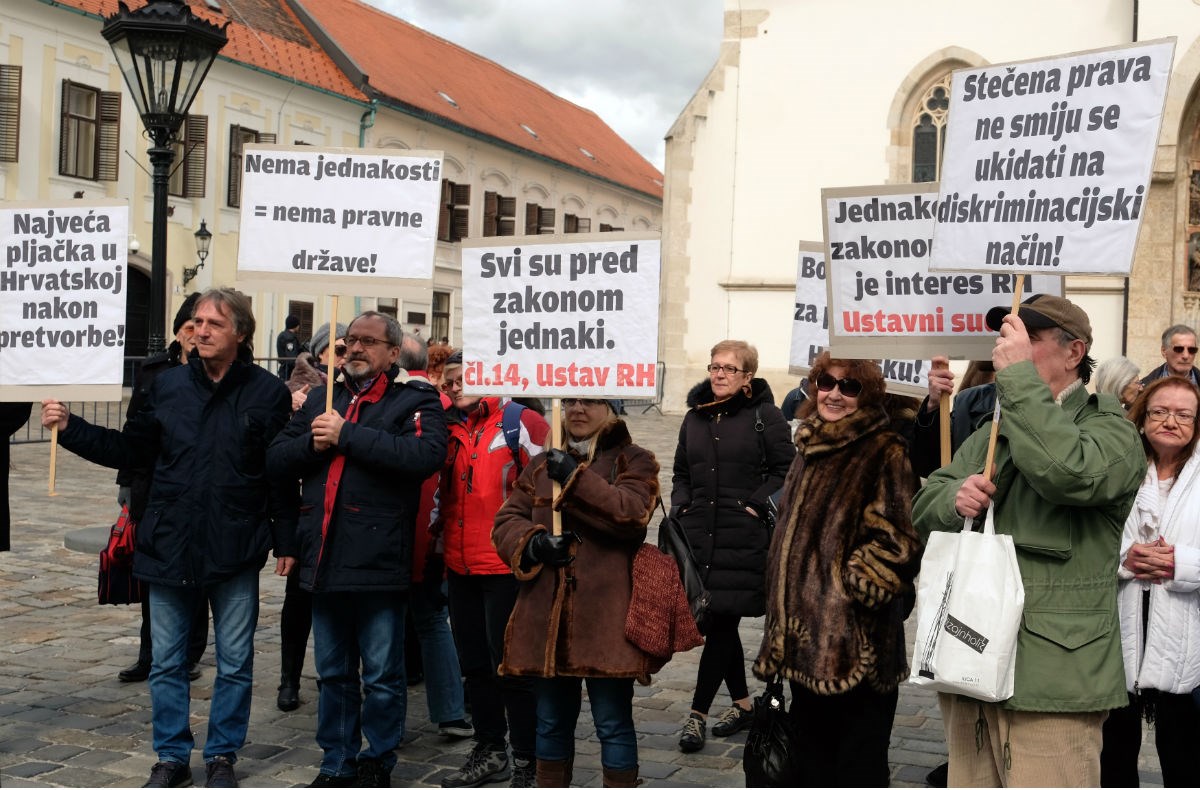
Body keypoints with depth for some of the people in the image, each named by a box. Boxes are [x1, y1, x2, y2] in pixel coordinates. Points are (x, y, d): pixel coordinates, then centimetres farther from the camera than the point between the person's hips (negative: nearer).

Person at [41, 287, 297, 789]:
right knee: (167, 661, 11)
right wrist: (70, 428, 0)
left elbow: (283, 475, -4)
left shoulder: (268, 392, -5)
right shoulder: (169, 385, 3)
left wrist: (285, 541, -4)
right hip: (169, 545, 3)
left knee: (235, 662, 8)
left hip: (235, 551, -2)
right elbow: (132, 450, 10)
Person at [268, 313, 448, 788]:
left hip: (379, 562, -5)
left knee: (382, 675, 5)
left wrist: (347, 435, -19)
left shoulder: (415, 399, -2)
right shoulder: (323, 398, 15)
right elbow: (276, 461, 11)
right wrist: (312, 442, -9)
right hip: (325, 558, 5)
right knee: (333, 673, 16)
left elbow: (426, 453, -22)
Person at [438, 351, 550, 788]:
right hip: (460, 567, 7)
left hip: (505, 567, -7)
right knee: (474, 665, 15)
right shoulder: (452, 428, 11)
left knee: (511, 668, -1)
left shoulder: (519, 423, -9)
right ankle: (489, 752, 29)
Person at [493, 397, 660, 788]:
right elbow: (506, 521, 12)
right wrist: (533, 543, -9)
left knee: (613, 723, 0)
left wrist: (576, 477, -16)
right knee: (552, 721, 14)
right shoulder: (542, 465, 18)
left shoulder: (633, 461, 4)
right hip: (546, 615, 5)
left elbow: (632, 512, -14)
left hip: (606, 619, -4)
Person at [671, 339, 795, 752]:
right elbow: (681, 472, 22)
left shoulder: (765, 416, -3)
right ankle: (742, 704, 26)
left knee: (720, 622, -6)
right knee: (718, 623, 12)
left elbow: (786, 468, -4)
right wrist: (680, 506, 7)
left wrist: (757, 505, -11)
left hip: (744, 538, -6)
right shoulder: (695, 417, 14)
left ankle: (698, 714, -2)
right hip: (699, 535, 6)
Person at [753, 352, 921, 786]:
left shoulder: (884, 452, -10)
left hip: (854, 635, -8)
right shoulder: (811, 447, 15)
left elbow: (895, 539, -17)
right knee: (813, 743, 18)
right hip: (805, 629, 8)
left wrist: (853, 585, -17)